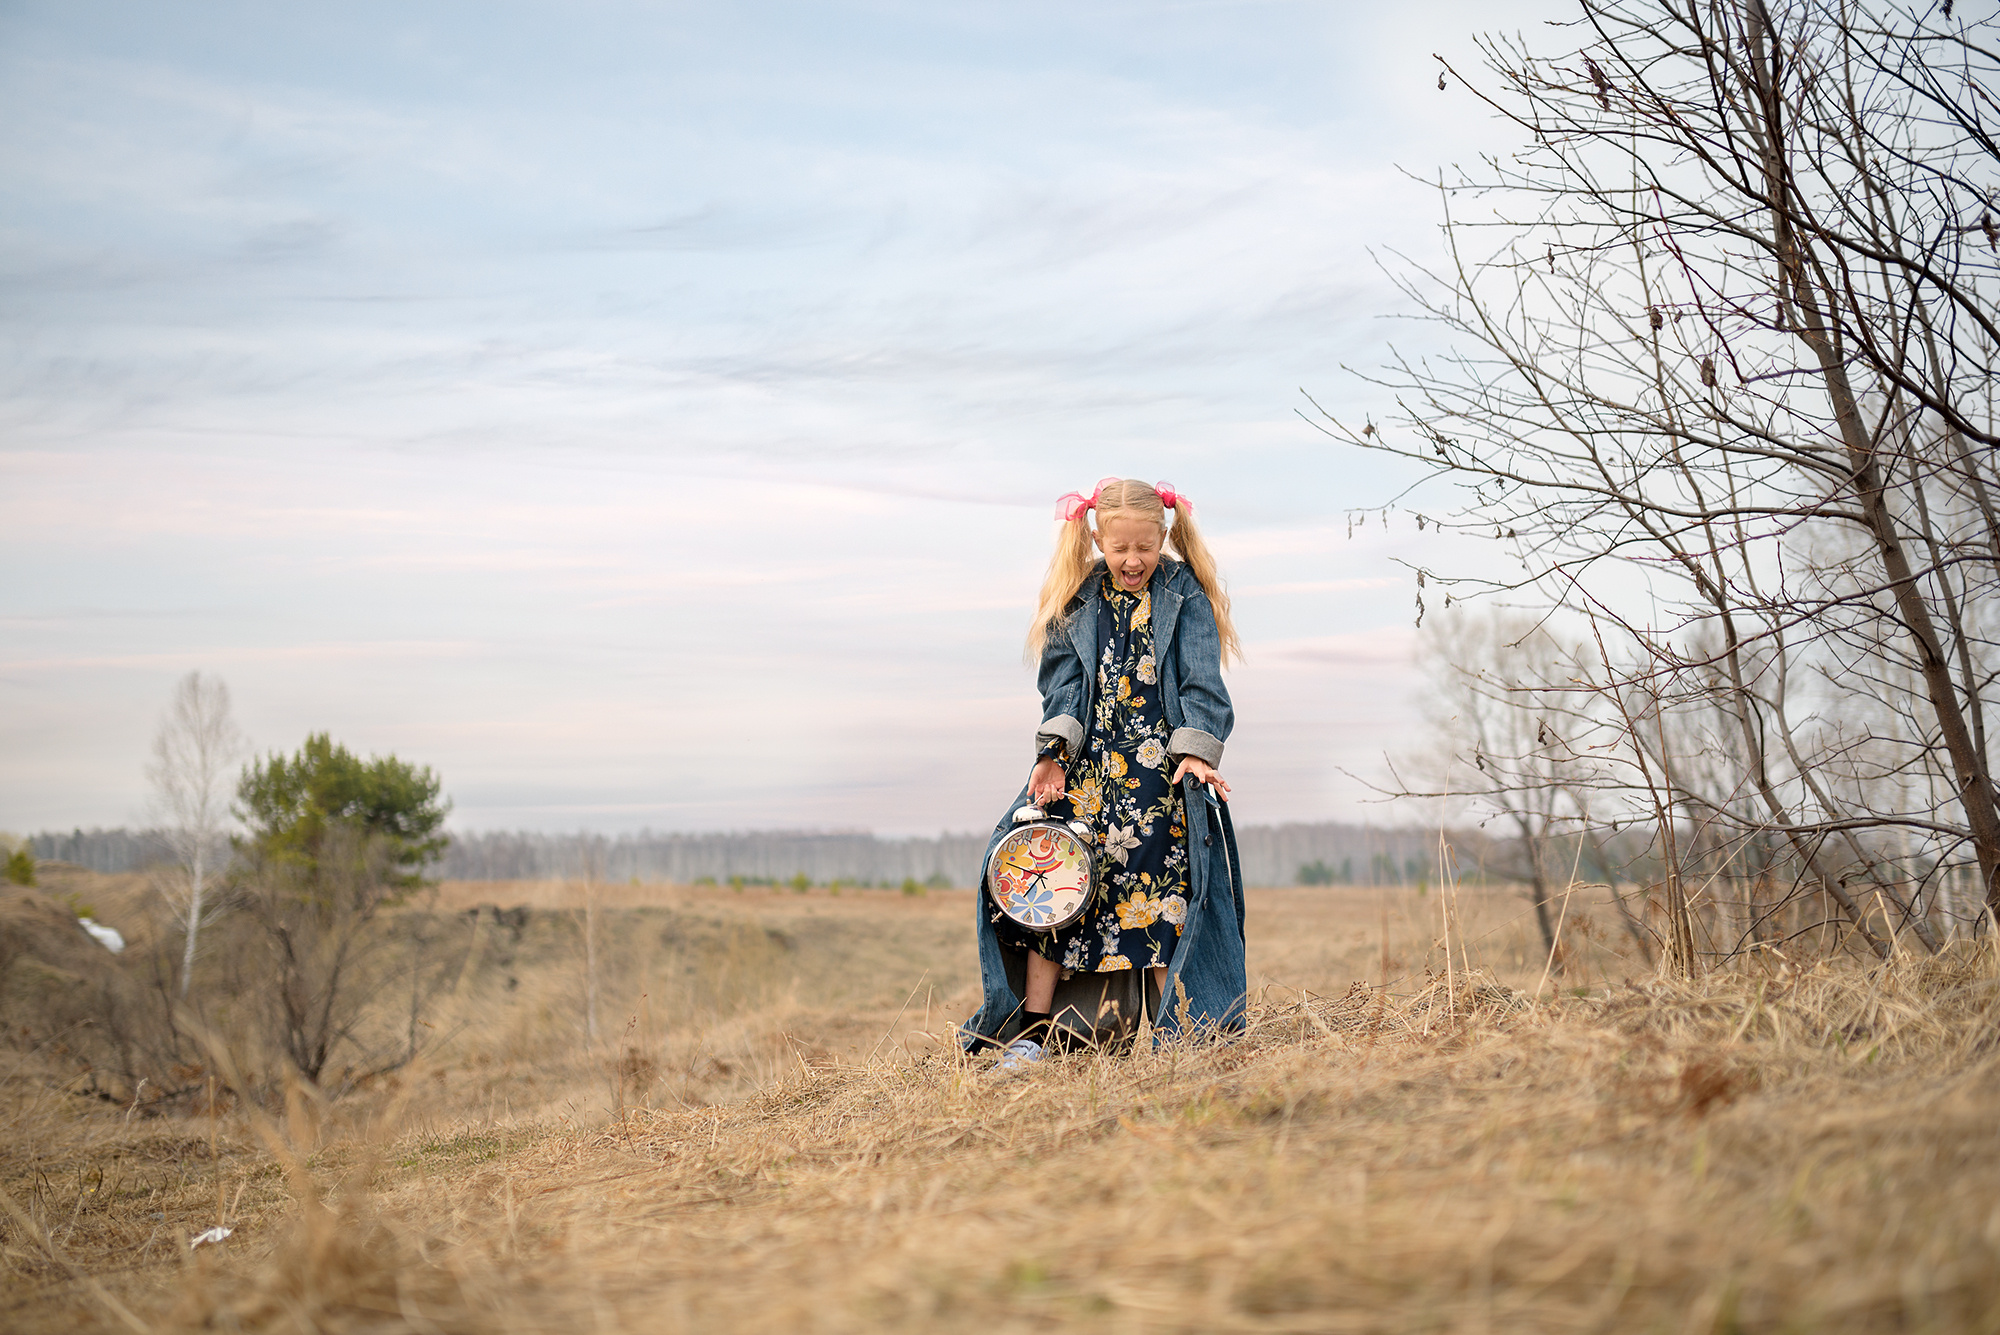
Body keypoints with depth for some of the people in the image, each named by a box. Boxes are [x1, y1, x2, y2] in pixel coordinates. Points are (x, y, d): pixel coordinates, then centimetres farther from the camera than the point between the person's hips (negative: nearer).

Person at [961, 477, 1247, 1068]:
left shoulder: (1185, 595, 4)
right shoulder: (1077, 599, 10)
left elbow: (1201, 682, -2)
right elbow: (1064, 681, 5)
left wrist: (1195, 750, -16)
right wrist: (1054, 750, -10)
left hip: (1162, 773, -2)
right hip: (1085, 770, 2)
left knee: (1162, 887, -9)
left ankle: (1175, 1032, -4)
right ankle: (1032, 1030, -3)